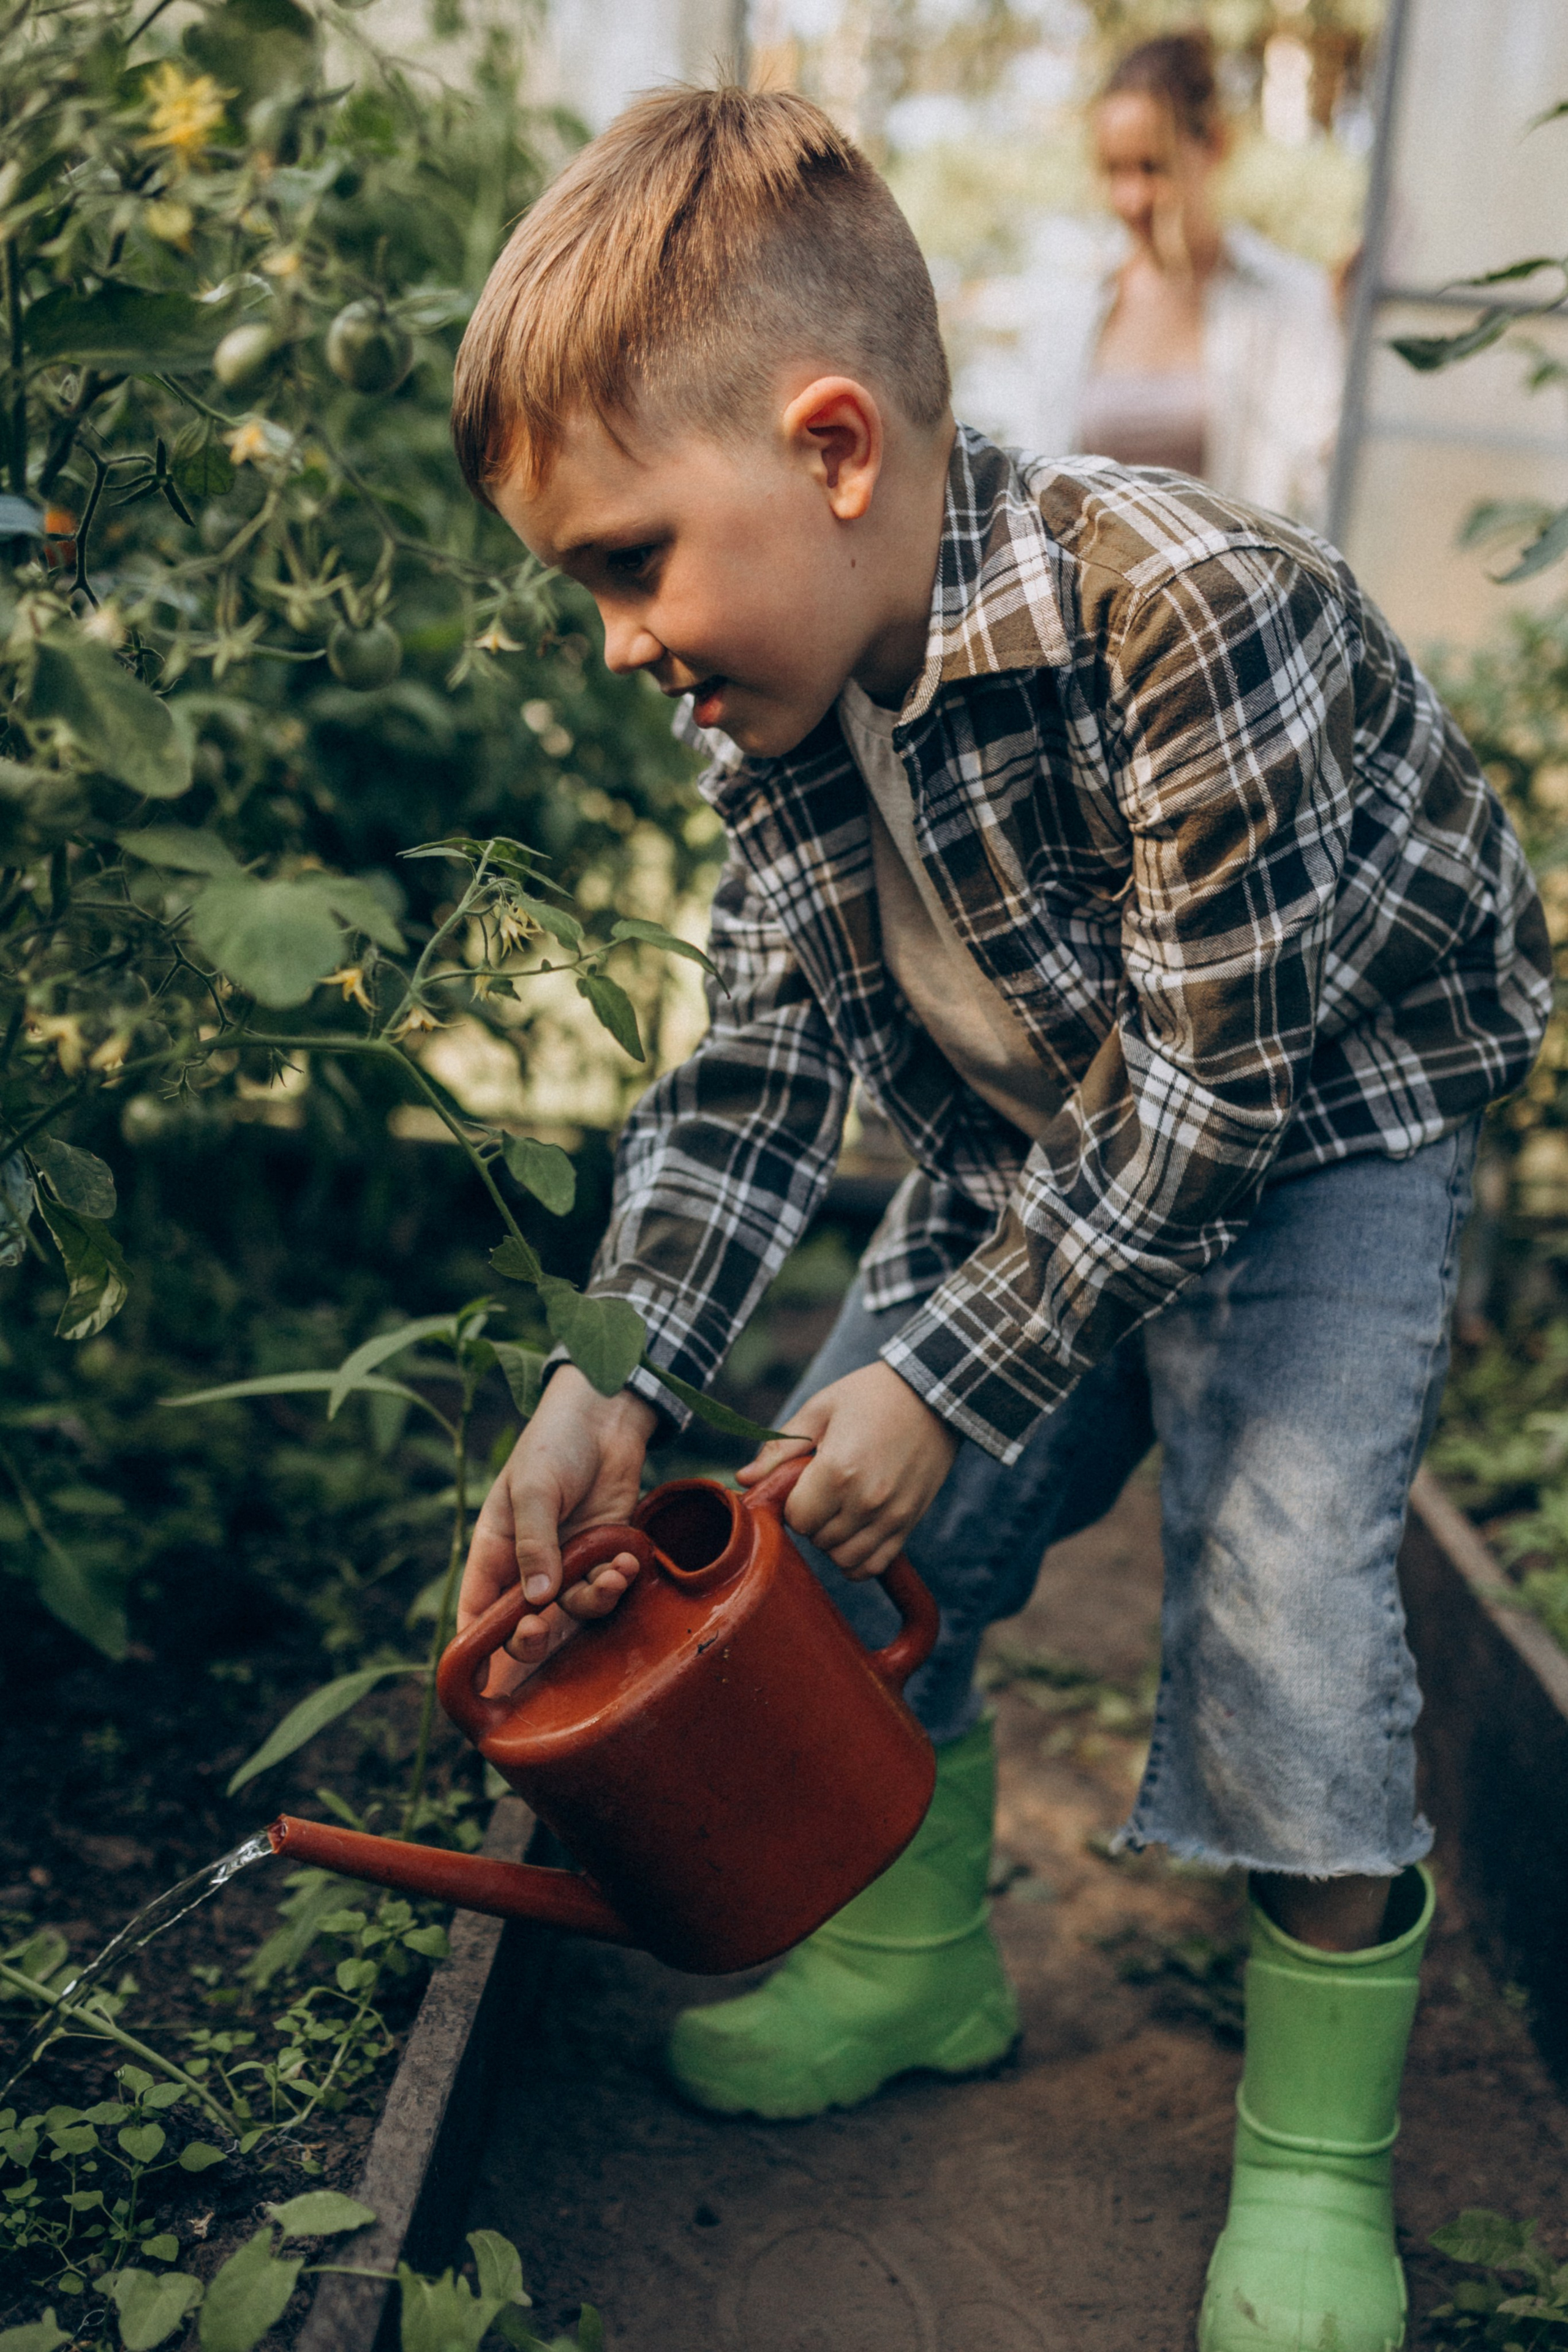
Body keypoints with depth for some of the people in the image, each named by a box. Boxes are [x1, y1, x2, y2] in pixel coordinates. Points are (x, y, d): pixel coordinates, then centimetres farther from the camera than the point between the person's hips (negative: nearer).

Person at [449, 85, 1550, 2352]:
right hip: (1033, 1153, 7)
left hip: (1320, 1138, -6)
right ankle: (920, 1958, 27)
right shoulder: (774, 693, -11)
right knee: (852, 1526, 3)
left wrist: (948, 1376, -24)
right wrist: (611, 1380, -20)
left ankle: (1323, 2154, 4)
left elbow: (1208, 1096, -29)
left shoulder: (1199, 617, -34)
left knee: (1275, 1573, -19)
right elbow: (760, 1062, -8)